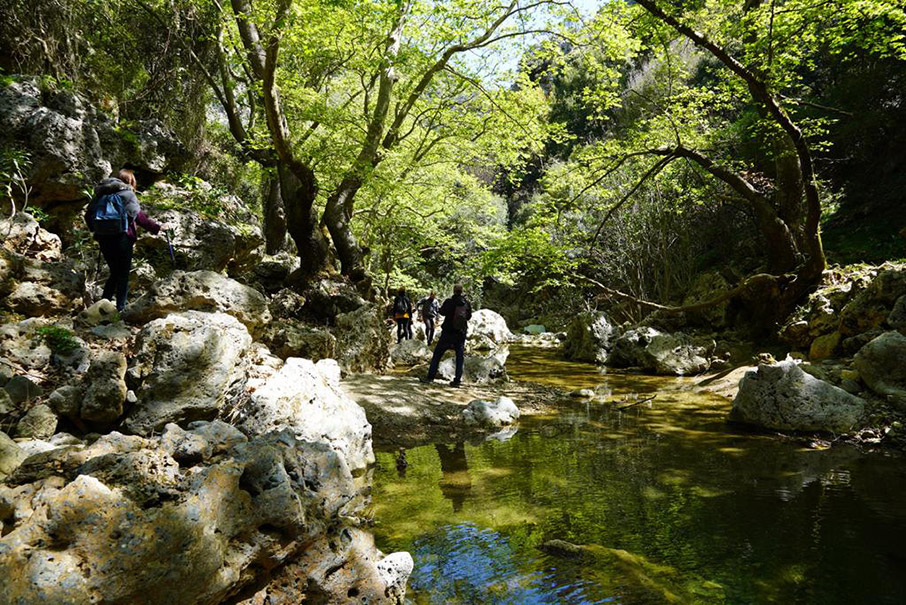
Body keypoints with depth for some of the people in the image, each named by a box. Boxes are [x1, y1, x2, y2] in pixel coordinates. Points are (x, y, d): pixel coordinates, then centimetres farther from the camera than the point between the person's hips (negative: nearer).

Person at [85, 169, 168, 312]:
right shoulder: (127, 194, -5)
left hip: (103, 239, 5)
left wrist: (95, 230, 26)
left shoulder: (101, 194, 12)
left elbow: (88, 215, 12)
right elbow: (138, 217, -13)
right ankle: (120, 308, 6)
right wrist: (157, 228, -8)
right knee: (123, 274, 6)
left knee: (114, 272, 19)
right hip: (122, 239, -5)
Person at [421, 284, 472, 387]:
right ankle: (457, 380, 6)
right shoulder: (467, 304, -4)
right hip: (461, 334, 2)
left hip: (448, 333, -2)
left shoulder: (449, 302, -13)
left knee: (437, 354, 7)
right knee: (460, 357, 9)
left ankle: (430, 377, 5)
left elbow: (442, 312, 1)